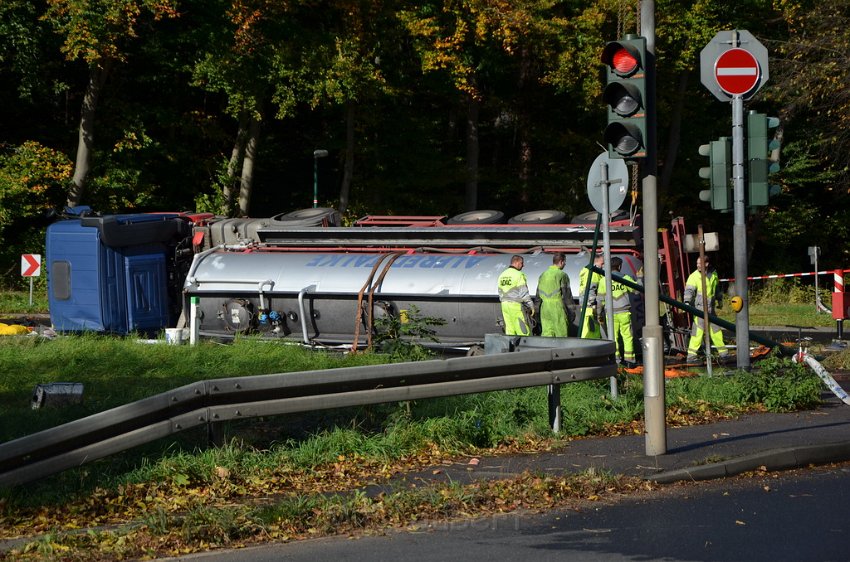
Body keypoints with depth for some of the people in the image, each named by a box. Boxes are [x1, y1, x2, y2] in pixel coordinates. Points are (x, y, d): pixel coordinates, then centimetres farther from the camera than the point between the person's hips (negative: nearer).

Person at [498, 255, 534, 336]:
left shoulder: (502, 275, 11)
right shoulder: (519, 275, -12)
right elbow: (524, 293, -15)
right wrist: (531, 306, -9)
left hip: (505, 305, 7)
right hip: (517, 306, -7)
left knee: (510, 331, 7)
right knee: (524, 331, -4)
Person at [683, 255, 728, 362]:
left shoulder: (713, 274, 9)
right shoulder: (694, 276, -9)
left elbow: (717, 288, 25)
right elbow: (689, 291, -17)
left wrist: (719, 300, 34)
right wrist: (687, 302, -31)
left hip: (711, 308, 6)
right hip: (699, 309, -6)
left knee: (715, 330, 15)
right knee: (698, 331, -11)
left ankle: (723, 352, 26)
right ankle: (691, 355, -10)